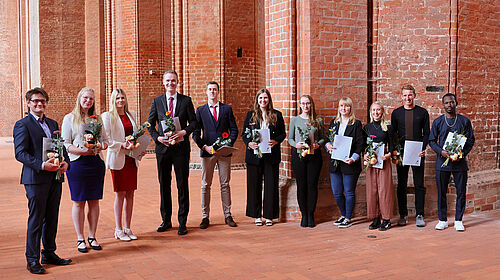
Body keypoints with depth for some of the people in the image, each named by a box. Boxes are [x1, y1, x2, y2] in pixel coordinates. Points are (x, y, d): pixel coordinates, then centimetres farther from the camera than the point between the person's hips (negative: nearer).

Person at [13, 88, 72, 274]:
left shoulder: (53, 124, 17)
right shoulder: (22, 125, -4)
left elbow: (61, 146, 19)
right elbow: (20, 153, -11)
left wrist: (65, 162, -1)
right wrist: (42, 165, -22)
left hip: (55, 177, 6)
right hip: (36, 178, -6)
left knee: (52, 218, 13)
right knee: (36, 219, -2)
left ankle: (49, 254, 25)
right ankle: (32, 260, 7)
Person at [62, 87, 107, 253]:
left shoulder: (97, 118, 13)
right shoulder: (70, 118, 2)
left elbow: (104, 140, 15)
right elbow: (65, 144, -2)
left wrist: (100, 147, -7)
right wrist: (82, 151, -17)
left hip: (96, 163, 3)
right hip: (77, 163, -3)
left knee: (94, 201, 6)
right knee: (78, 202, 1)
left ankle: (92, 237, 16)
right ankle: (80, 239, 11)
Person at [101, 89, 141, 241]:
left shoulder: (132, 114, 14)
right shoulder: (107, 116, -3)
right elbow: (106, 140, -8)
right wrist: (122, 145, -19)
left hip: (131, 159, 5)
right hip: (118, 159, -5)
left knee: (130, 193, 6)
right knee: (120, 194, -1)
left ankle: (127, 228, 16)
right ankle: (118, 230, 9)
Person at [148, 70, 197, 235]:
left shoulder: (186, 101, 5)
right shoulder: (157, 101, 9)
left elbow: (193, 122, 4)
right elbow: (150, 124, 11)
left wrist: (185, 131, -14)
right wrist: (157, 137, -6)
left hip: (181, 147, -2)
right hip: (162, 147, 2)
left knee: (182, 185, 1)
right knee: (164, 185, 8)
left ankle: (182, 222, 10)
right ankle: (166, 220, 20)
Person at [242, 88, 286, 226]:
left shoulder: (277, 115, 6)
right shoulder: (250, 115, 8)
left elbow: (283, 133, 7)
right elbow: (244, 134, 8)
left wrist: (276, 141, -13)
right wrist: (249, 143, -12)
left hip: (271, 156, 0)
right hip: (254, 155, 1)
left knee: (271, 185, 2)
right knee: (254, 185, 4)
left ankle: (269, 215, 12)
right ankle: (257, 215, 15)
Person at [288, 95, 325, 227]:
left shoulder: (318, 121, 8)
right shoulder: (294, 120, 7)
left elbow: (322, 138, 10)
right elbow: (290, 138, 8)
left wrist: (317, 144, -10)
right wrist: (296, 144, -11)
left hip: (314, 155, 0)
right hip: (298, 154, 0)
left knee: (312, 185, 0)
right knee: (301, 185, 2)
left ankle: (311, 215, 11)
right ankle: (304, 215, 12)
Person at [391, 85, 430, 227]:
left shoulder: (422, 112, 5)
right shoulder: (396, 113, 7)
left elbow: (426, 133, 5)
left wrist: (423, 149, -9)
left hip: (418, 153, -1)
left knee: (419, 185, 2)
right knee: (401, 185, 5)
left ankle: (420, 215, 9)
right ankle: (403, 215, 13)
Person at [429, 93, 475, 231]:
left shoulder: (465, 121, 5)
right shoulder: (438, 121, 6)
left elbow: (471, 140, 6)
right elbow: (431, 140, 7)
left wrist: (463, 153, -10)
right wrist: (441, 151, -11)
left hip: (460, 162, 0)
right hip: (442, 162, 0)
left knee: (461, 191, 3)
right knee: (441, 192, 4)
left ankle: (458, 220, 15)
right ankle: (442, 220, 16)